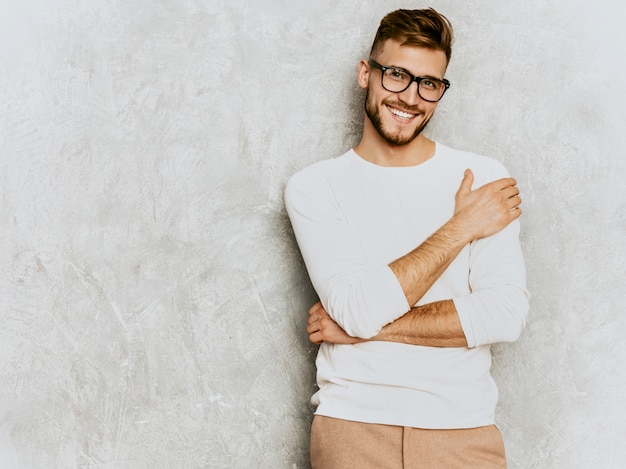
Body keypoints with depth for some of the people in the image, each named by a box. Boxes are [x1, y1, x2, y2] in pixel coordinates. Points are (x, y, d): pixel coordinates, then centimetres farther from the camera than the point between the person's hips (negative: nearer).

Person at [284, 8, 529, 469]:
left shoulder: (485, 178, 1)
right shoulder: (314, 187, 0)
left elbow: (507, 314, -9)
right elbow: (357, 309, -13)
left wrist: (366, 326, -11)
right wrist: (462, 226, -9)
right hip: (351, 426, 0)